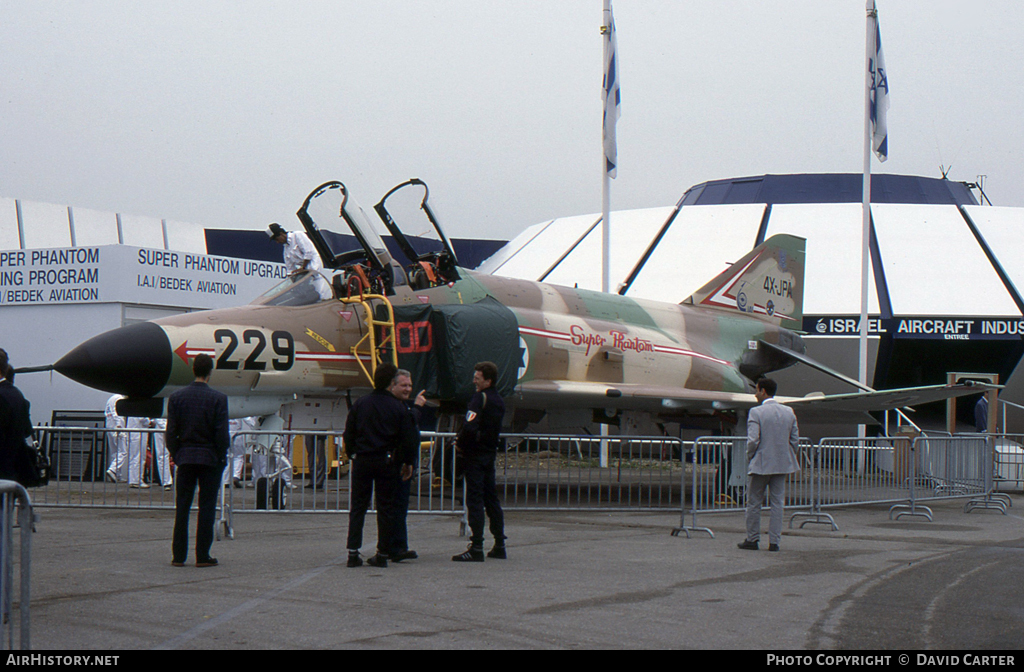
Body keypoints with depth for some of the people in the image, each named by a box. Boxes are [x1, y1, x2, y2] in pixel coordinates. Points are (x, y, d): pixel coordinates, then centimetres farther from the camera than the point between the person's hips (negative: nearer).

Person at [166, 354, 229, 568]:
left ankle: (179, 556, 7)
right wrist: (222, 456, 3)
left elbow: (171, 432, 1)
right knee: (207, 508, 2)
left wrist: (175, 455, 11)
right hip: (210, 459, -2)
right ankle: (202, 556, 2)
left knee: (182, 508, 7)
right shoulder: (218, 398, -8)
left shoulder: (176, 397, 1)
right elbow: (221, 433, -10)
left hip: (185, 457, 3)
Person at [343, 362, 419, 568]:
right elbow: (408, 438, -3)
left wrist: (353, 455, 18)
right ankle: (383, 553, 6)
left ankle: (353, 552, -1)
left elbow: (348, 435, 6)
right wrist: (408, 462, 9)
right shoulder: (399, 408, -6)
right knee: (385, 508, 6)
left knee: (358, 507, 7)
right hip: (387, 462, -1)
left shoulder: (360, 404, 1)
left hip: (362, 461, 2)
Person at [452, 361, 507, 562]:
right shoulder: (499, 401, 12)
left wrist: (460, 445, -8)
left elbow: (470, 427, -25)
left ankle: (476, 548, -11)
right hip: (490, 453, 8)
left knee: (474, 500, -8)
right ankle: (499, 545, 18)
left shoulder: (480, 398, -15)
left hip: (475, 455, -8)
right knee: (491, 499, 15)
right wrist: (462, 439, 12)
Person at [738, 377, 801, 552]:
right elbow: (795, 440, 5)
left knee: (754, 503, 8)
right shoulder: (789, 412, 4)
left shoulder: (756, 412, -12)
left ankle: (752, 539, 14)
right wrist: (787, 458, 14)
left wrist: (750, 458, -1)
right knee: (777, 503, 7)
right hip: (781, 465, 4)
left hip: (760, 465, -4)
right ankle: (774, 541, 6)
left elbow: (753, 440, -17)